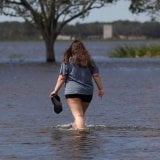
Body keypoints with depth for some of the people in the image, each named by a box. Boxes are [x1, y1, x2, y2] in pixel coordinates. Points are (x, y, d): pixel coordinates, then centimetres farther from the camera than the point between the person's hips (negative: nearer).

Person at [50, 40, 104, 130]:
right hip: (88, 92, 4)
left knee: (78, 115, -11)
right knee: (81, 114, 17)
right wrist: (100, 89, 13)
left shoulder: (68, 61, -1)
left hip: (73, 91, -4)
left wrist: (56, 91, 3)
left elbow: (62, 78, -3)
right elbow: (96, 76, 7)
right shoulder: (90, 61, 8)